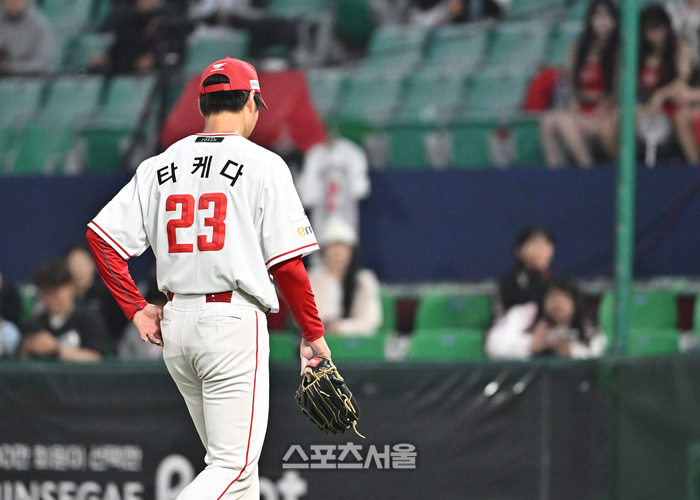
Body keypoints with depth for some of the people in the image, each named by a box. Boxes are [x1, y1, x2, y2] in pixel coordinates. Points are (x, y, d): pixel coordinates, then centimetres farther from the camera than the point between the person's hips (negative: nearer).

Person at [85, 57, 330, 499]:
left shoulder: (160, 167, 9)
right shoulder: (263, 165, -6)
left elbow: (102, 235, 2)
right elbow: (286, 263, -8)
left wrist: (137, 309, 8)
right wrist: (313, 335, 1)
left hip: (175, 324, 7)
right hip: (234, 318, -6)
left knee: (231, 457, 18)